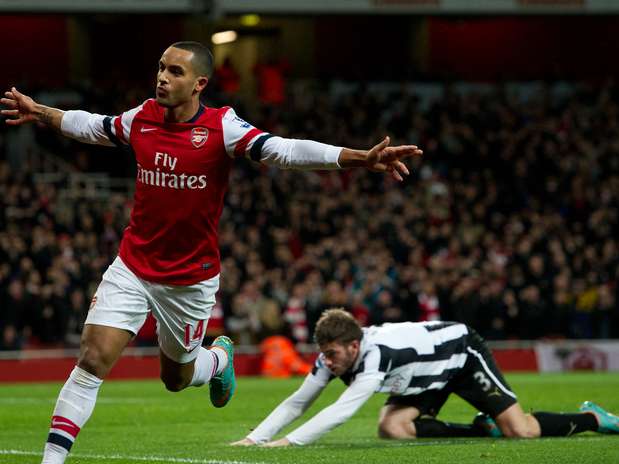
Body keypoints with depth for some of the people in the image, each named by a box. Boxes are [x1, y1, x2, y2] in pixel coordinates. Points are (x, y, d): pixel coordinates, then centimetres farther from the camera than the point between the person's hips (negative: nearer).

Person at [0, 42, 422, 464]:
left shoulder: (221, 127, -17)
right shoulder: (143, 118, -4)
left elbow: (284, 150, -28)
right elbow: (94, 127, 17)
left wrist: (361, 158, -40)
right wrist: (39, 113, 28)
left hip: (191, 281, -2)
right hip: (132, 267, 2)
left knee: (177, 379, 16)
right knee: (92, 362, -11)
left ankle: (220, 357, 51)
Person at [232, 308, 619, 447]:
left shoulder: (377, 353, -41)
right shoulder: (333, 357, -18)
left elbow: (342, 411, -48)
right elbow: (297, 403, -14)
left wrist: (289, 442, -52)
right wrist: (255, 438, -27)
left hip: (462, 350, -8)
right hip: (426, 375, 8)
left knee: (520, 430, -18)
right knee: (393, 428, -15)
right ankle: (482, 430, 4)